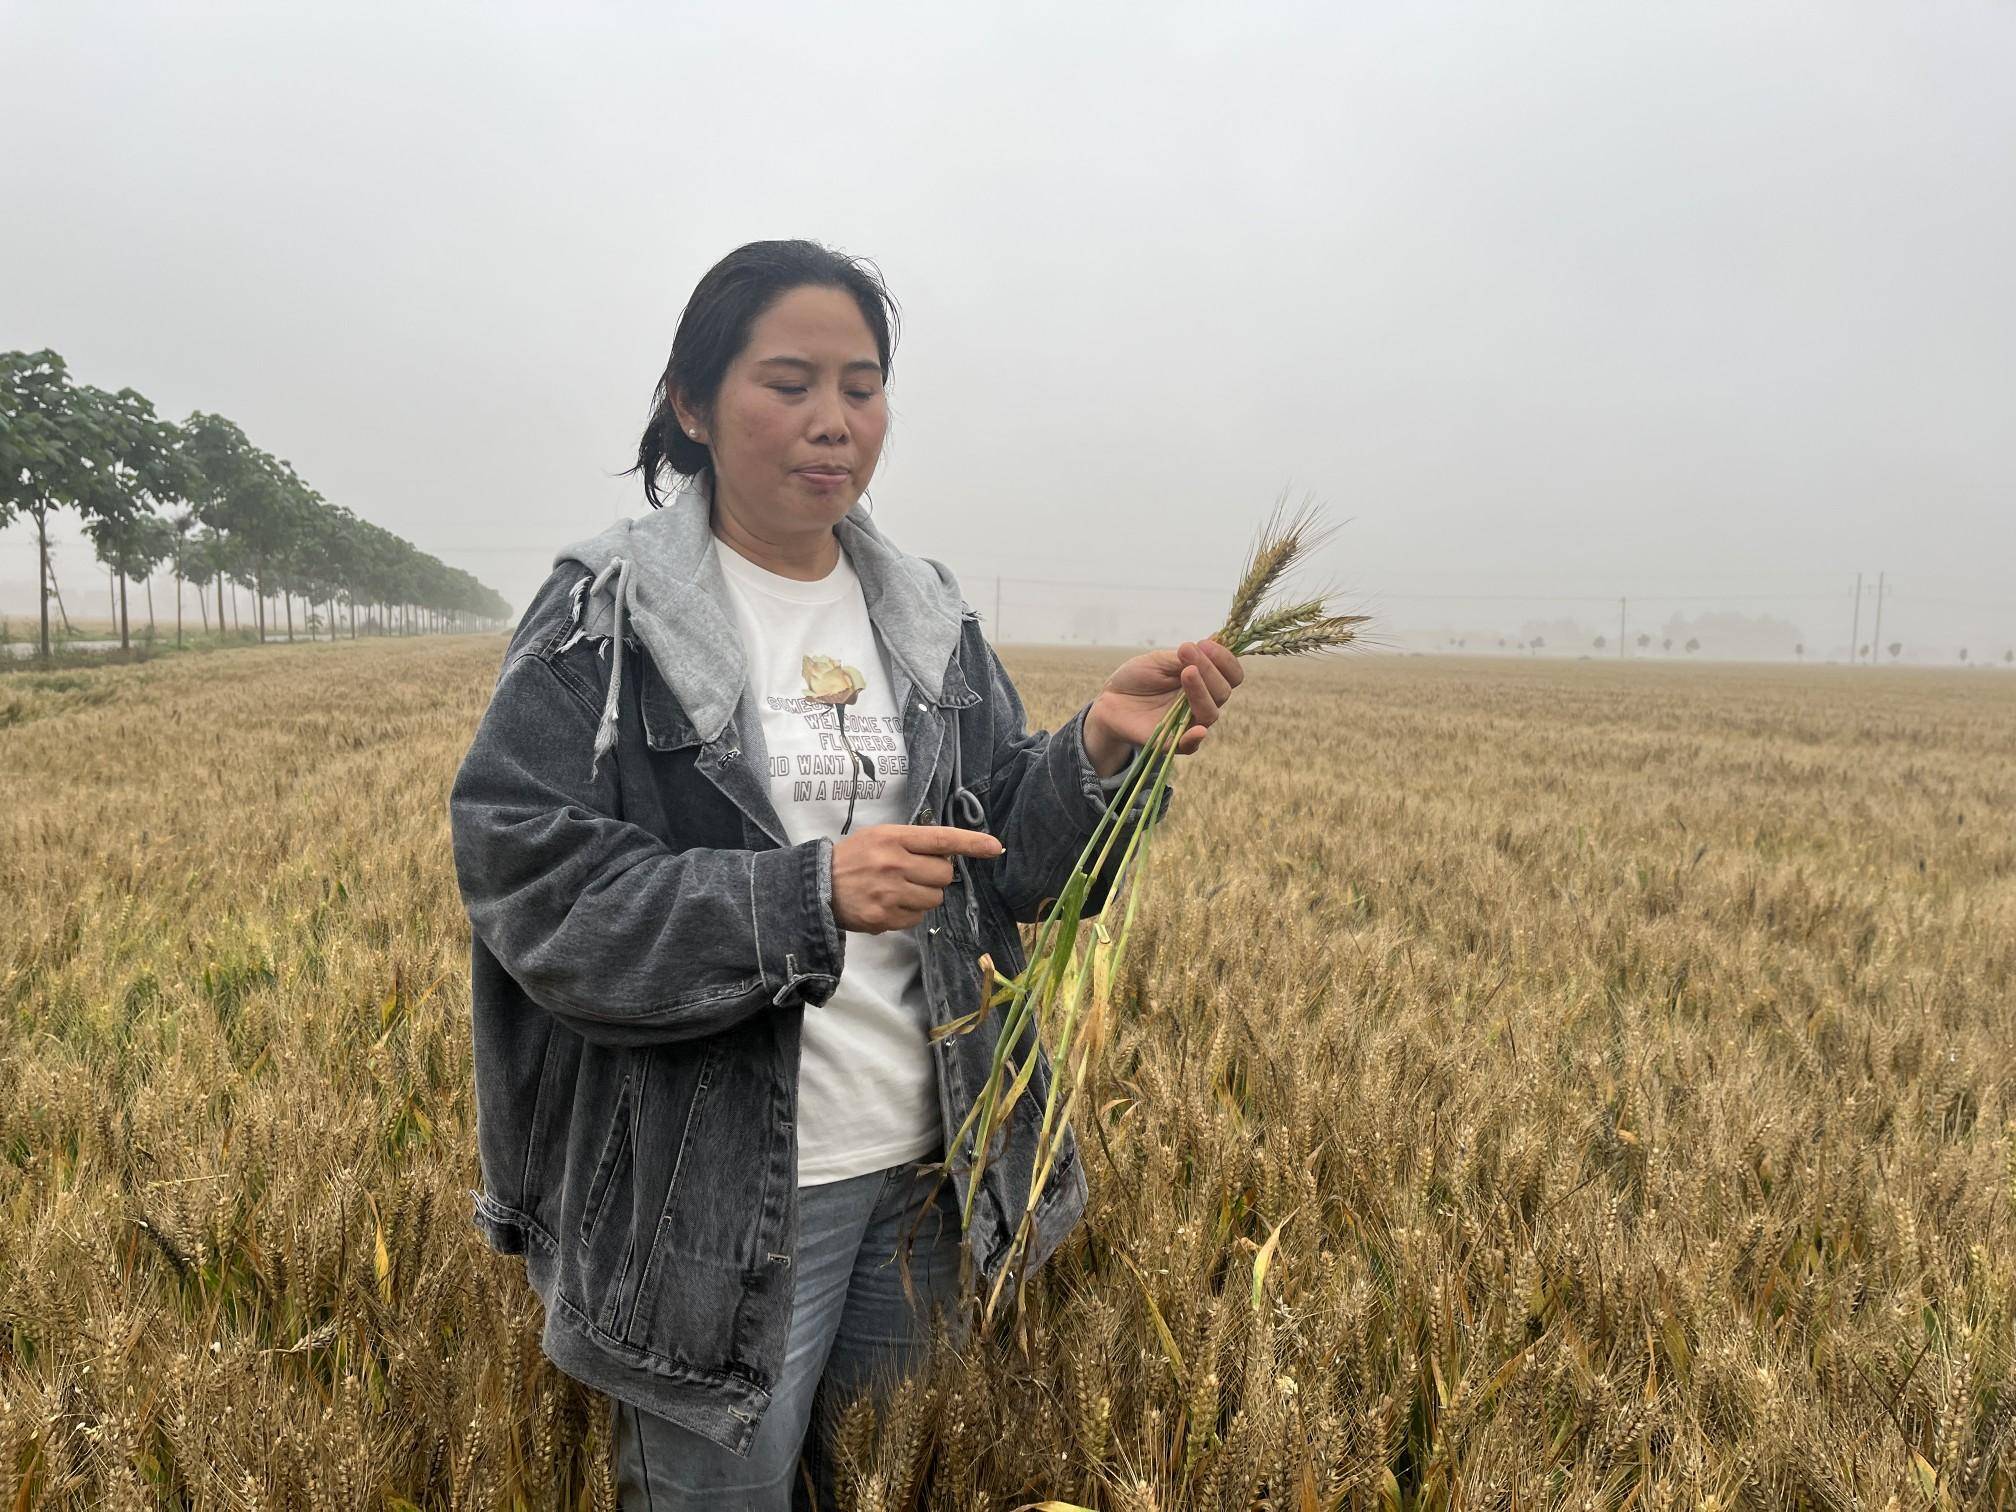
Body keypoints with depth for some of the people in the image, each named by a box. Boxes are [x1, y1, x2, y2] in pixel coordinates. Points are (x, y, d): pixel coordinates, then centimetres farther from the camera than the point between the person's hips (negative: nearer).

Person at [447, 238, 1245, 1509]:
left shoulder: (928, 617, 4)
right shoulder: (605, 621, -10)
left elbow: (1003, 871, 3)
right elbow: (531, 888, -17)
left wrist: (1099, 751, -17)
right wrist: (805, 896, -29)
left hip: (927, 1172, 5)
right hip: (719, 1196, -4)